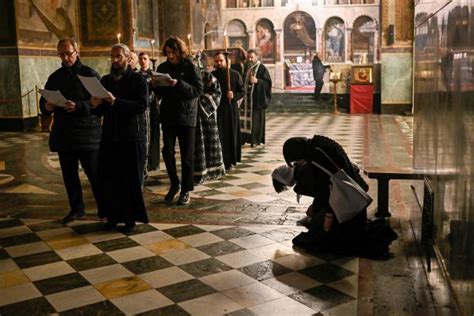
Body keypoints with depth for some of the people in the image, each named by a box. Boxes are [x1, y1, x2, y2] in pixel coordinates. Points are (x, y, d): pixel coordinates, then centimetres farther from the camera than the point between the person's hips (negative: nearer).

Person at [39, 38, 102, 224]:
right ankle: (77, 208, 25)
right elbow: (43, 102, 15)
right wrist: (47, 107, -8)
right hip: (63, 135, 5)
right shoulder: (55, 77, 13)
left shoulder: (90, 74, -3)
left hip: (87, 134, -5)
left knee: (94, 174, -2)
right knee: (69, 174, 12)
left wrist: (79, 107, -27)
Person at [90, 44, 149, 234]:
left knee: (131, 180, 1)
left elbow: (142, 105, -16)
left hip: (132, 138, -4)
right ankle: (113, 215, 14)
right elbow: (99, 112, 14)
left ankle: (130, 219, 12)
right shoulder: (105, 80, 14)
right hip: (109, 137, 4)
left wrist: (115, 101, -24)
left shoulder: (138, 80, 0)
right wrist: (96, 105, -9)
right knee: (109, 178, 1)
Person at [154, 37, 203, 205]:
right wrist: (157, 84, -10)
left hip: (186, 115, -3)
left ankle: (186, 190, 13)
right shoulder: (162, 67, 8)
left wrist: (178, 84, -24)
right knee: (167, 151, -2)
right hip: (168, 115, 3)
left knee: (187, 154, 2)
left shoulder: (190, 67, -5)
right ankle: (174, 184, 19)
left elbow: (198, 90, -13)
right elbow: (158, 91, 12)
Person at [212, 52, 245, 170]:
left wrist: (234, 95, -16)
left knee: (232, 134, 5)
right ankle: (222, 162, -1)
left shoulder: (235, 74, 2)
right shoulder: (211, 75, 5)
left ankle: (231, 159, 16)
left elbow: (242, 91, 2)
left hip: (231, 109, 0)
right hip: (216, 109, 0)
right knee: (220, 136, -4)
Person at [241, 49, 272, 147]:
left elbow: (268, 82, -10)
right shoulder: (246, 67, 12)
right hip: (246, 97, 6)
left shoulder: (261, 68, -6)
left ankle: (255, 140, 4)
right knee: (245, 117, 4)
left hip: (256, 97, -6)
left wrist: (257, 81, -22)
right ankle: (245, 138, 11)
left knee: (255, 118, -3)